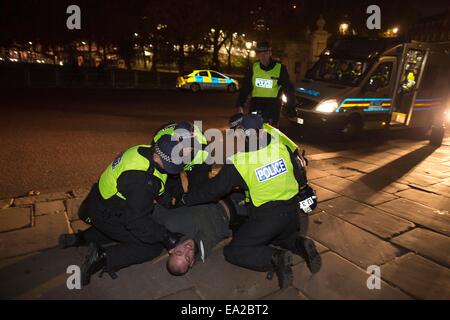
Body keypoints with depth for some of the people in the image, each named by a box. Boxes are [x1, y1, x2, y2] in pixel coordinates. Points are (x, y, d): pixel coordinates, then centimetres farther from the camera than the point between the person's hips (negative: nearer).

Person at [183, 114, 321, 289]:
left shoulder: (238, 162, -14)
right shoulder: (280, 145, -3)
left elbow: (214, 188, -5)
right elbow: (297, 174, 9)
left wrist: (186, 199, 9)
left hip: (266, 216, -6)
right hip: (292, 211, 6)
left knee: (233, 252, 9)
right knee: (281, 236, 37)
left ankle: (275, 258, -12)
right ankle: (301, 244, 5)